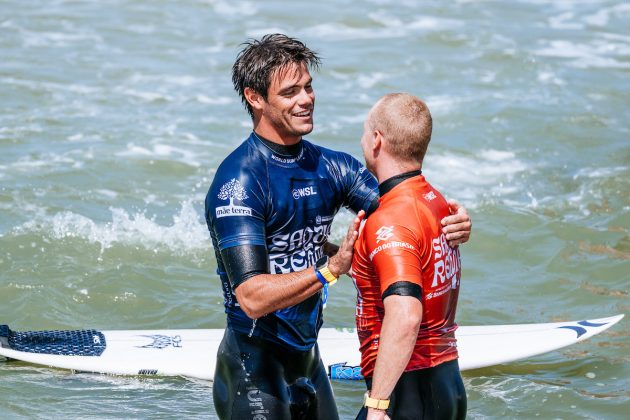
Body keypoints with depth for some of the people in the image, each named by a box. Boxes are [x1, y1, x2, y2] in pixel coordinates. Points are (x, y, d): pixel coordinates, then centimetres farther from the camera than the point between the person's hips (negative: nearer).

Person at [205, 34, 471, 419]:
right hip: (254, 364, -7)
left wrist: (451, 225, -19)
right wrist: (331, 269, -34)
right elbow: (252, 298, -26)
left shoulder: (331, 167, 5)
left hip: (308, 358, 7)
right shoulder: (239, 181, -18)